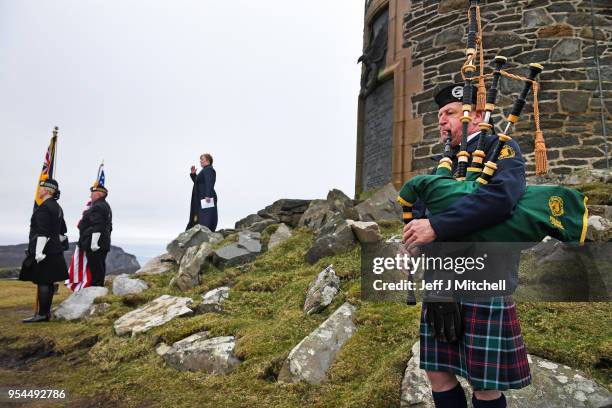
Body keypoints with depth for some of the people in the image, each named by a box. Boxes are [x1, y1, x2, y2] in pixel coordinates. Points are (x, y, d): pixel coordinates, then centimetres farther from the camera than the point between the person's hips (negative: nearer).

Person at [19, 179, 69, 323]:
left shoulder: (43, 208, -14)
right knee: (49, 282, 11)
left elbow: (42, 233, -20)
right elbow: (62, 231, 22)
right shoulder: (57, 207, 16)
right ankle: (46, 312, 17)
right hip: (55, 251, 10)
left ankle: (42, 314, -2)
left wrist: (39, 253, -21)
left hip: (44, 251, -10)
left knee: (43, 282, -6)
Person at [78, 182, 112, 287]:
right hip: (103, 244, 11)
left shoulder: (98, 207, -14)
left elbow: (97, 227, -23)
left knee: (96, 269, -9)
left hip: (95, 245, -11)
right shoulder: (106, 206, 21)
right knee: (99, 269, 14)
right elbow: (108, 227, 25)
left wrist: (94, 243, -23)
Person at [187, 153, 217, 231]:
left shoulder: (208, 170, -11)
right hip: (201, 199, 11)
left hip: (206, 198, -11)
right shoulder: (205, 170, 21)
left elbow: (209, 184, -23)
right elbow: (197, 182, 26)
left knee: (205, 220, -12)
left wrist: (208, 195, -33)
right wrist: (193, 174, 11)